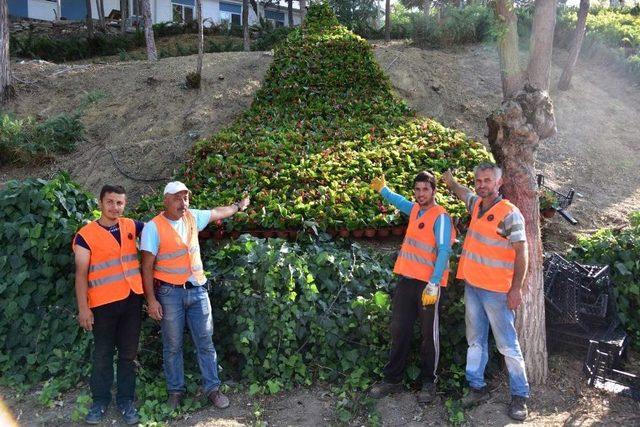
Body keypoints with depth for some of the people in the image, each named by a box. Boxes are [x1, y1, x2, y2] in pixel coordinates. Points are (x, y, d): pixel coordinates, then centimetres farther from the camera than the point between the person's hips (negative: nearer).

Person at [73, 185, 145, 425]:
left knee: (128, 353, 11)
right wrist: (83, 308, -13)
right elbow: (81, 274, -8)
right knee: (102, 355, 9)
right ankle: (100, 401, 26)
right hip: (103, 304, -3)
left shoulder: (131, 226, 5)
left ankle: (126, 401, 24)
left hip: (132, 299, 3)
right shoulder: (86, 235, -6)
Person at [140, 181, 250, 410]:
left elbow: (218, 212, 24)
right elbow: (147, 267, -10)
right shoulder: (153, 227, -9)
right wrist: (151, 300, -13)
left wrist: (238, 206, 36)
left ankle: (212, 388, 18)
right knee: (173, 346, 7)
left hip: (197, 289, 4)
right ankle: (175, 390, 23)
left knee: (205, 342, 8)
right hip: (170, 292, -4)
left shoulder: (192, 217, 5)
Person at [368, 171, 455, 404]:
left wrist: (433, 285, -26)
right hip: (407, 279, 7)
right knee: (399, 330, 10)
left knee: (429, 334, 4)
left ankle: (429, 382, 17)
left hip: (427, 284, -7)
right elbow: (400, 202, 35)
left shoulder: (440, 216, -12)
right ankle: (393, 378, 20)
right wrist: (383, 190, 44)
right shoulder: (415, 209, 10)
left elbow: (444, 252, -19)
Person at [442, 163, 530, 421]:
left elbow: (521, 253, -14)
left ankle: (520, 396, 13)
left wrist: (516, 289, -17)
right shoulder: (477, 204, 8)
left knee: (507, 344, 0)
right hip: (472, 285, 7)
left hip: (497, 290, -7)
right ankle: (477, 387, 24)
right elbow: (462, 192, 33)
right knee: (475, 340, 14)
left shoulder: (509, 214, -13)